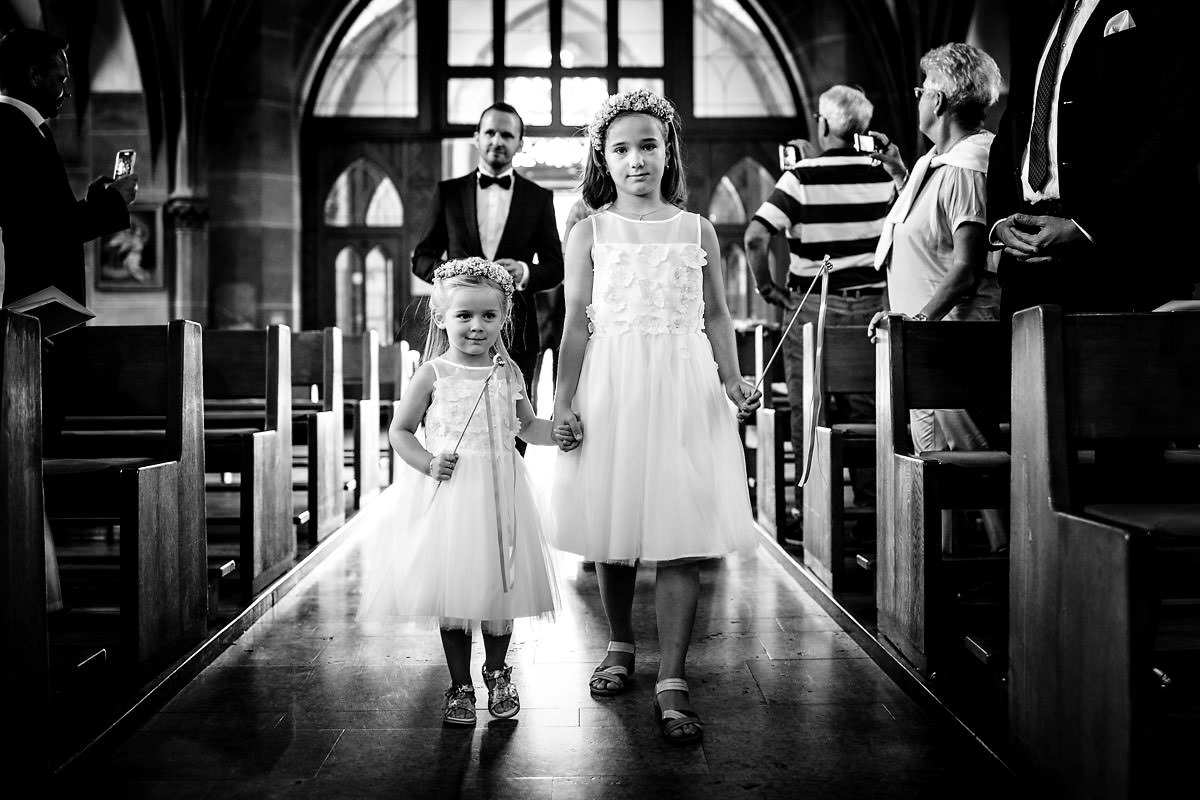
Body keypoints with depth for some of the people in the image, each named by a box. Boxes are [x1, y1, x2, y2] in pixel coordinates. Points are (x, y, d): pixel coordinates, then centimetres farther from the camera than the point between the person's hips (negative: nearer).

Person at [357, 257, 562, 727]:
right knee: (451, 589, 4)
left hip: (497, 490, 3)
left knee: (499, 584, 8)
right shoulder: (433, 374, -3)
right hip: (447, 494, -2)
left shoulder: (507, 373, 6)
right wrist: (427, 462, -13)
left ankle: (497, 673, 31)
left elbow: (527, 427, 16)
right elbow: (400, 431, 3)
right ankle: (460, 686, 21)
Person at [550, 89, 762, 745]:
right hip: (610, 391, 0)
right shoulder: (590, 233, 5)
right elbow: (577, 322, 2)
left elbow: (716, 315, 10)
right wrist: (563, 401, -5)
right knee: (611, 528, 8)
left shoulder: (698, 231, 9)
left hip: (684, 390, 0)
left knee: (680, 535, -4)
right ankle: (620, 647, 30)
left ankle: (671, 680, 1)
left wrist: (732, 380, -3)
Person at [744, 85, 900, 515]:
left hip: (814, 306, -4)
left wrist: (767, 287, -8)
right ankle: (871, 505, 17)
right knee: (867, 415, 10)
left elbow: (755, 236, -19)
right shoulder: (882, 173, 3)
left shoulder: (803, 176, -10)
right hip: (871, 305, 4)